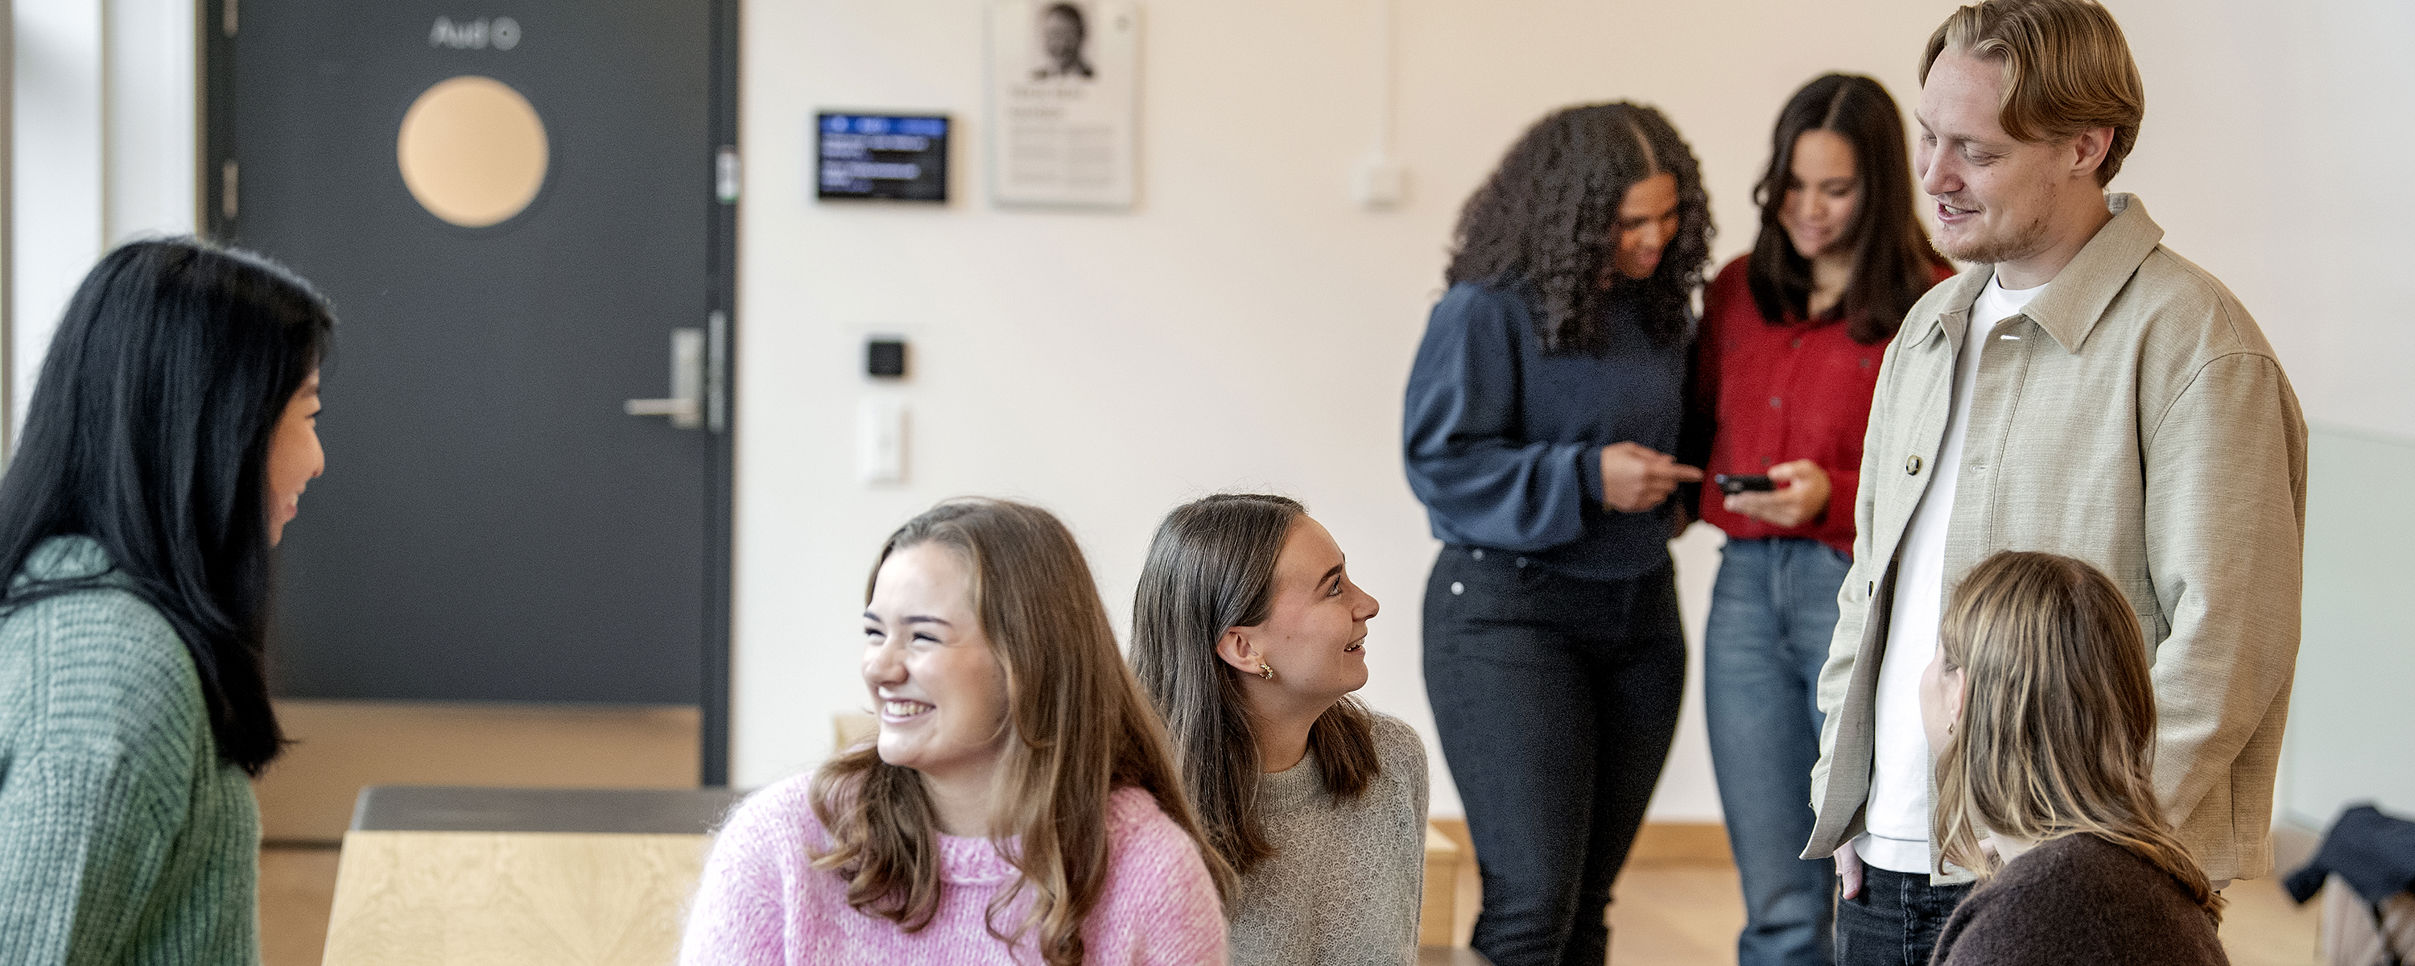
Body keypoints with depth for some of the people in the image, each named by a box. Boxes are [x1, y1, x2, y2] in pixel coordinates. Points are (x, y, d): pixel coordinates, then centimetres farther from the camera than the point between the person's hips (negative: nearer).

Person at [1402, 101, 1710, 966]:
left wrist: (1677, 484, 6)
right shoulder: (1489, 309, -12)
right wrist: (1585, 480, -20)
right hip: (1510, 610, -7)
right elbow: (1438, 462, -14)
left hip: (1639, 611, 7)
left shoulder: (1662, 308, 9)